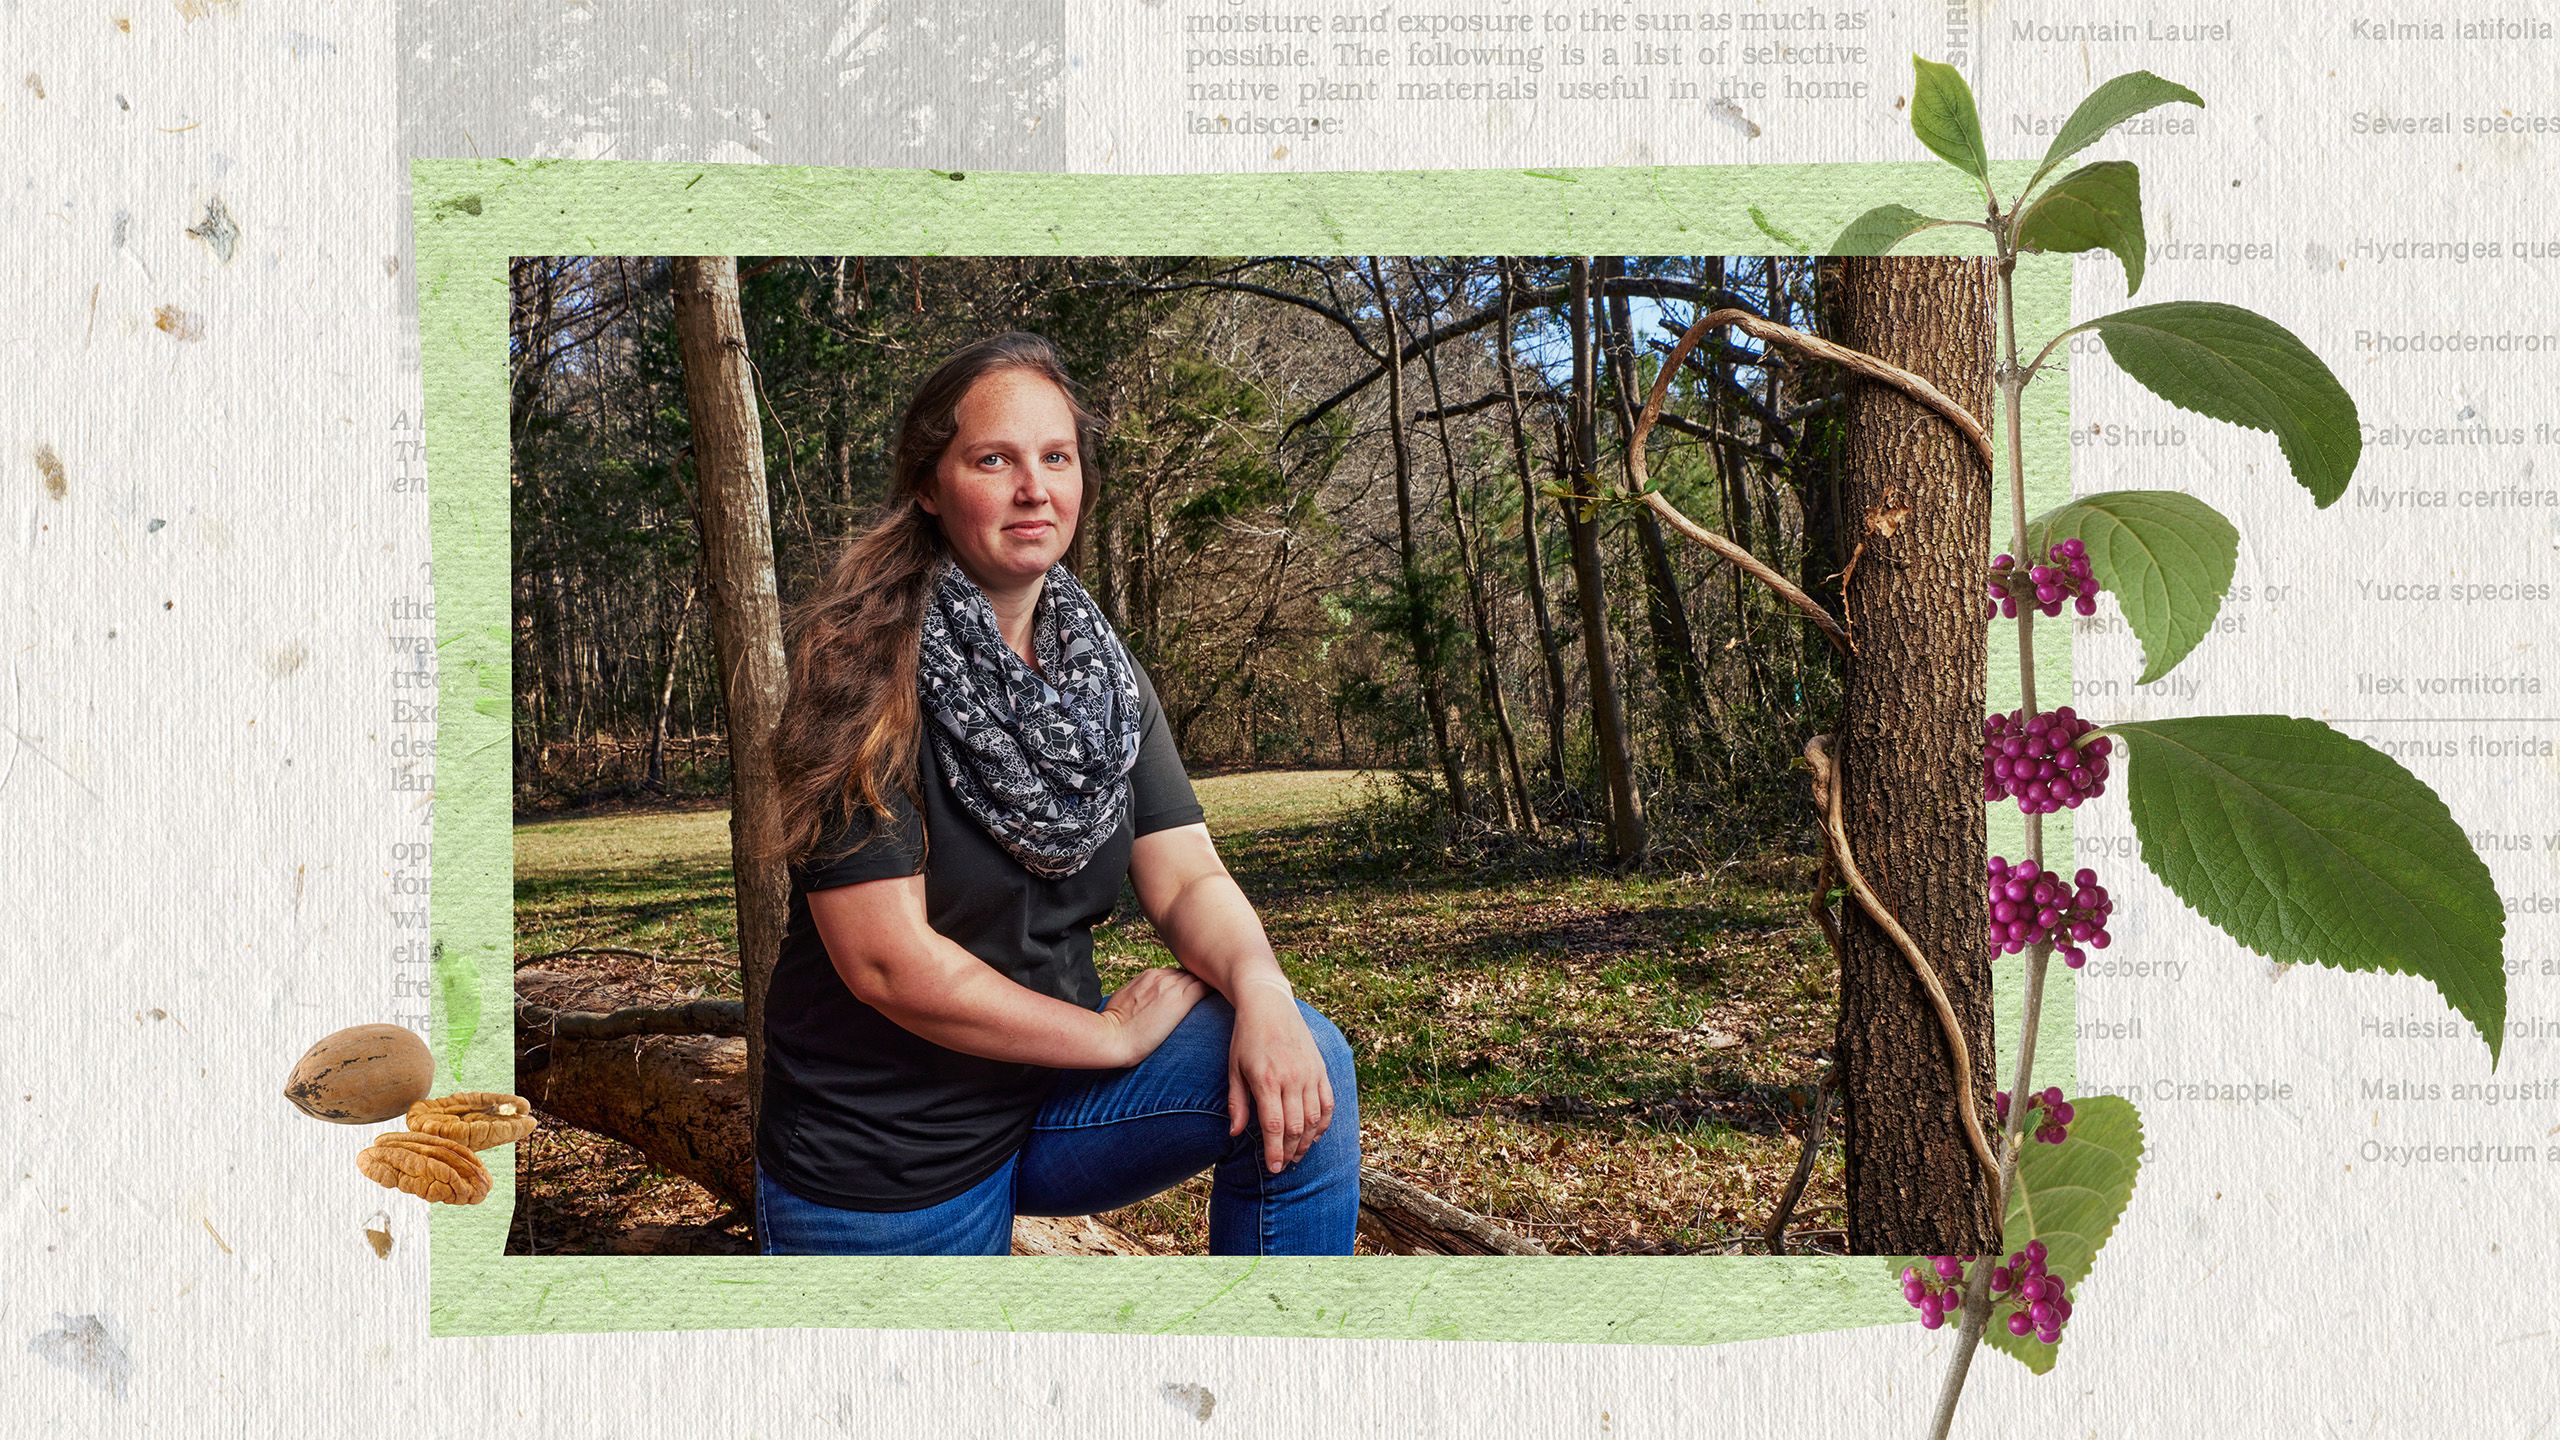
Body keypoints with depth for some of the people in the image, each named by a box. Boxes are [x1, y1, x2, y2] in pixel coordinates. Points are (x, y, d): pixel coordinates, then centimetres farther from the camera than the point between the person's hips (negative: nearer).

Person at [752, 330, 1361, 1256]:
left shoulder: (1107, 678, 3)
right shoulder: (866, 670, -17)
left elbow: (1188, 877, -3)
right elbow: (886, 959, -22)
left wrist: (1258, 986, -25)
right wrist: (1114, 1033, -15)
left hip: (1053, 1092, 5)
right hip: (882, 1152, -5)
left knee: (1302, 1060, -16)